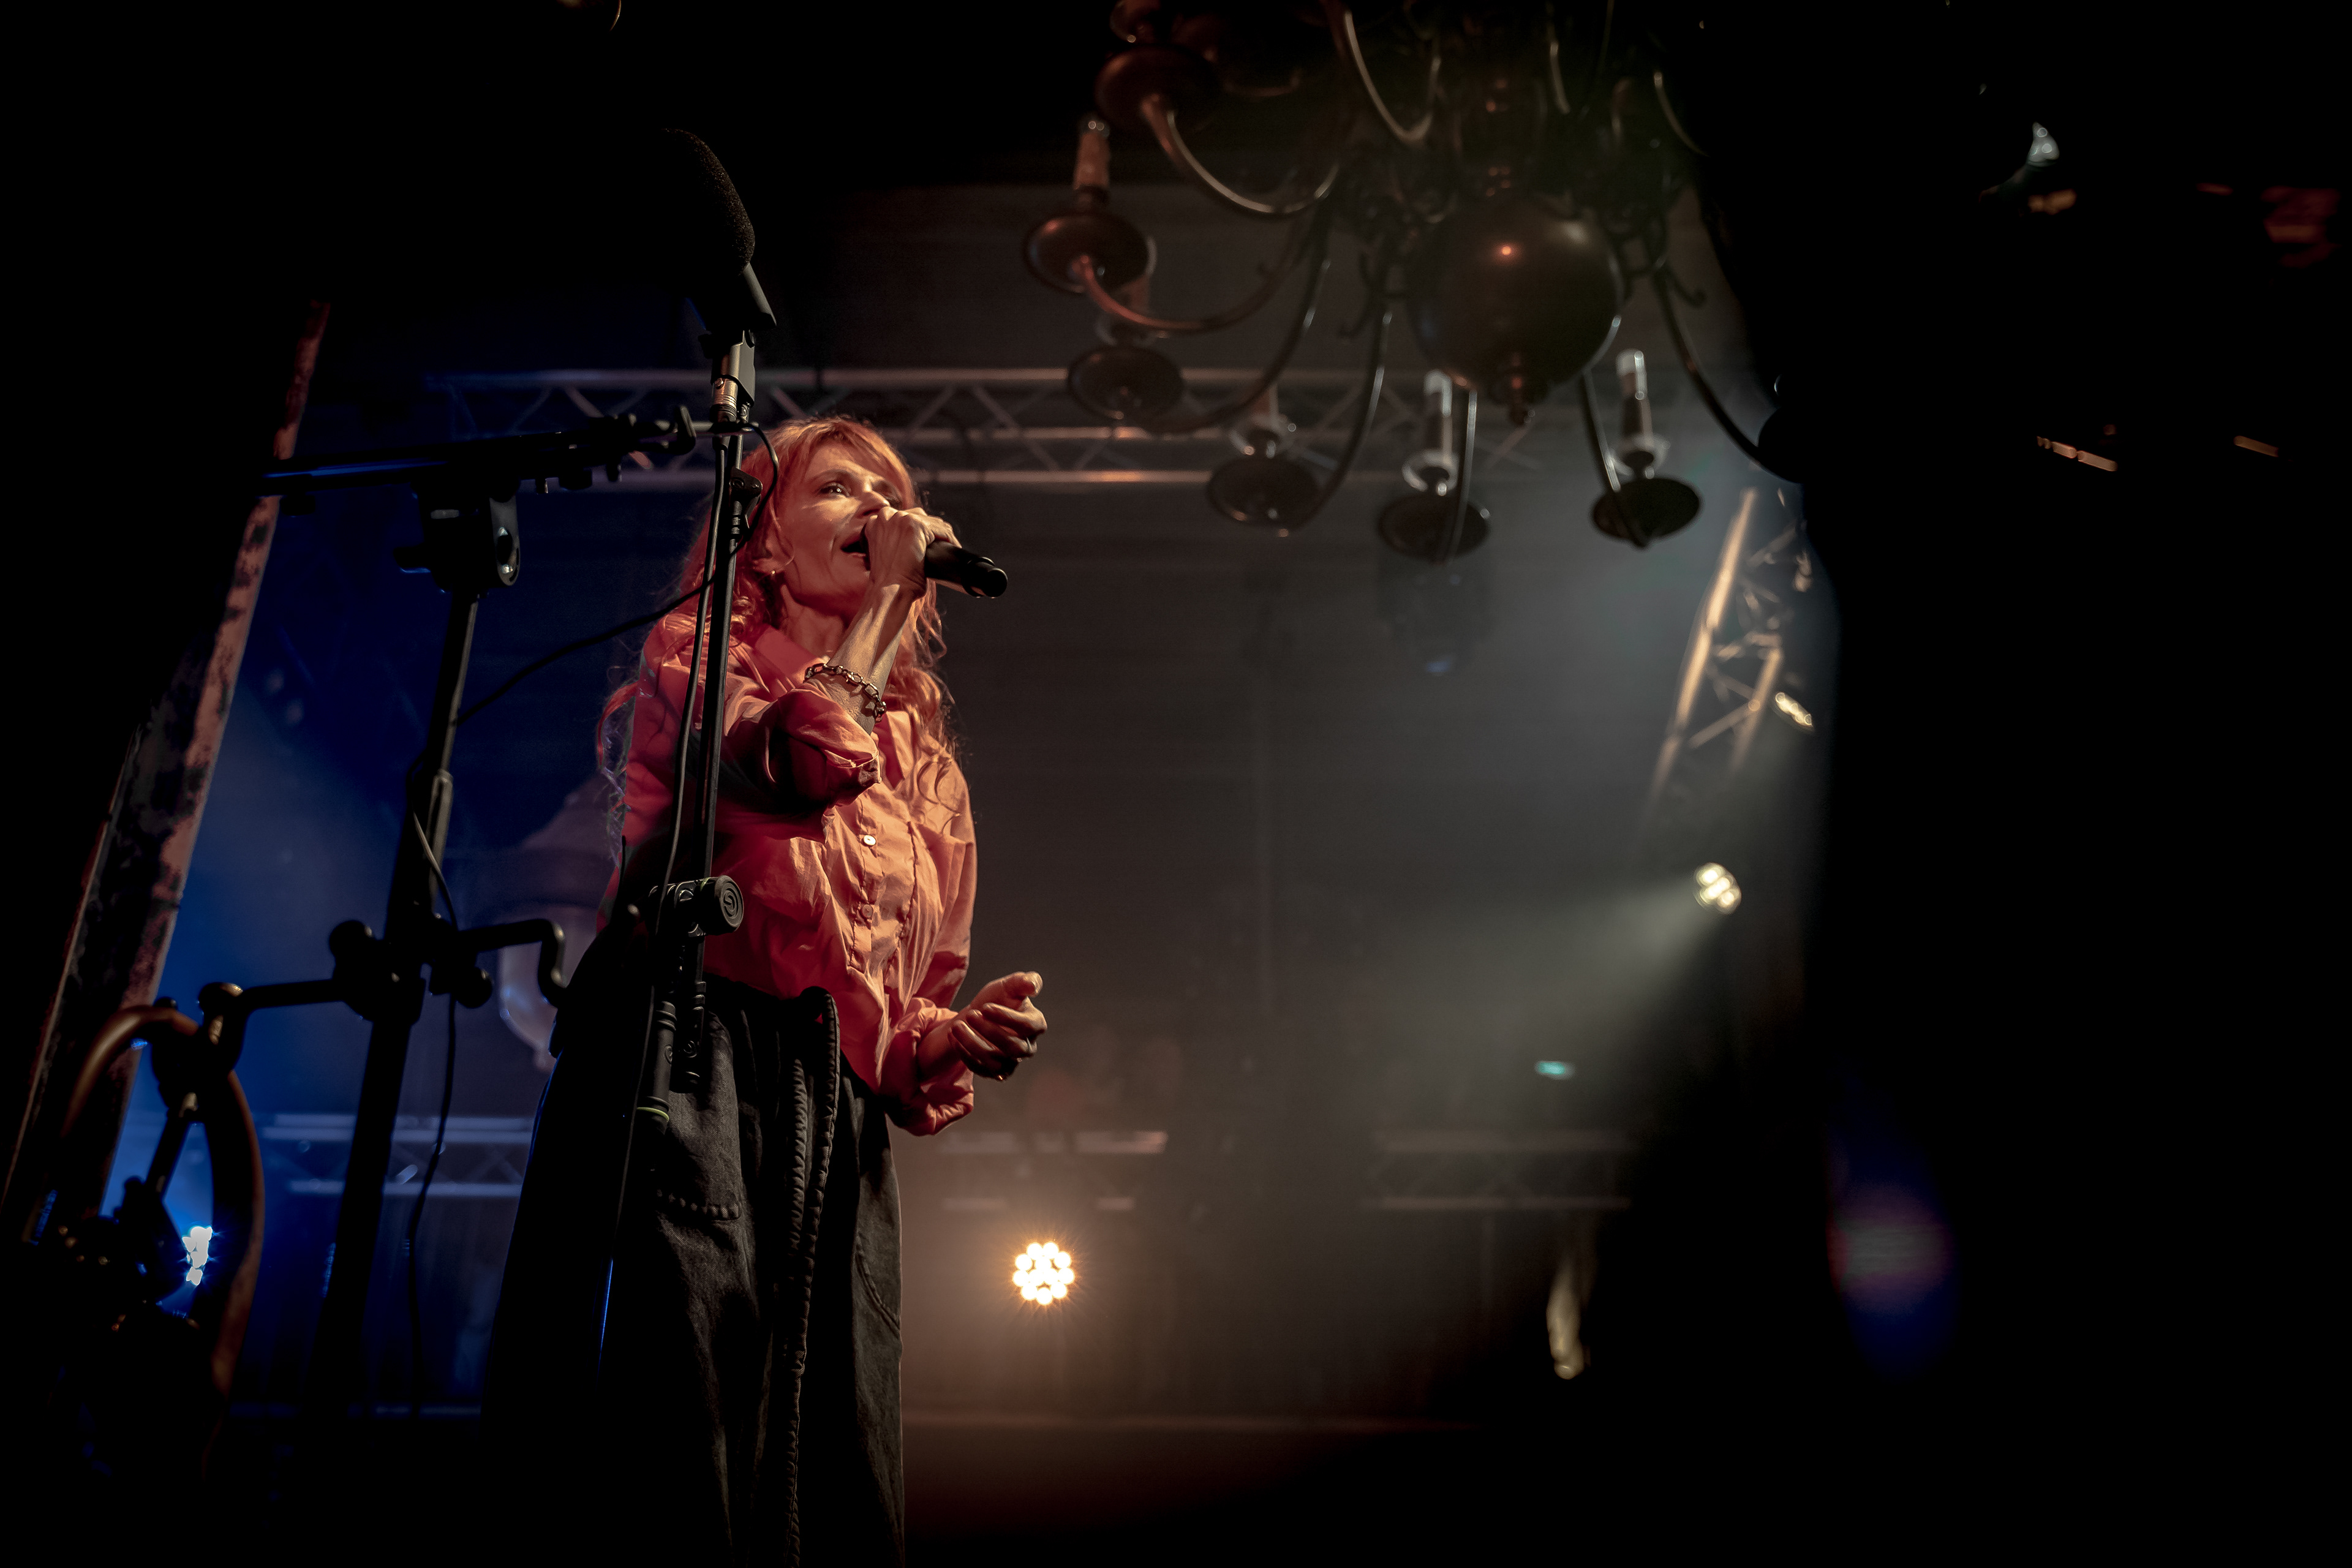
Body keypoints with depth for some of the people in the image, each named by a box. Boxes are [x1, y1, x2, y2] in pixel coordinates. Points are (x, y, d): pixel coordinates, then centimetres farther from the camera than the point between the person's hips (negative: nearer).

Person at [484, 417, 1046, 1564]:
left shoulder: (925, 763, 26)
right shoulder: (697, 654, 14)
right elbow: (794, 762, -11)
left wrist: (962, 1037, 1)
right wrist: (886, 598, 1)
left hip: (835, 1115, 5)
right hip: (690, 1065, -5)